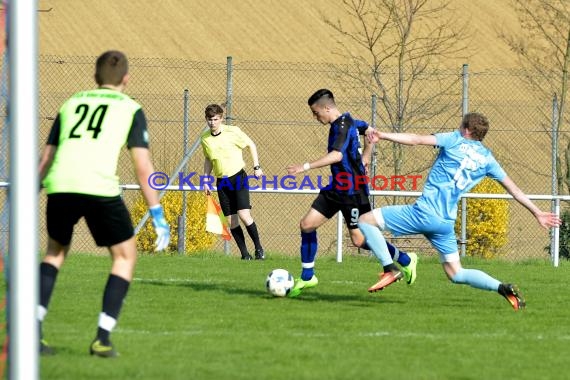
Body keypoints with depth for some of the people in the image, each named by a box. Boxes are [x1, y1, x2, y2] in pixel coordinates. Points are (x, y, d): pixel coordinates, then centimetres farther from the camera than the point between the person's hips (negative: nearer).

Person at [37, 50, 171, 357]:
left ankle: (33, 329, 12)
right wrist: (158, 217, 9)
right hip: (99, 188, -3)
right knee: (125, 256, 17)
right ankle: (102, 337, 6)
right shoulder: (130, 109, 15)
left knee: (56, 251, 27)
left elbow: (45, 160, 25)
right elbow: (143, 167, 6)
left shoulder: (71, 104, 26)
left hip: (59, 187, 3)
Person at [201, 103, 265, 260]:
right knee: (231, 221, 0)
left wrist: (257, 167, -1)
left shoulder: (232, 131, -10)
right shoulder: (205, 138, 3)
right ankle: (245, 254, 8)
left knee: (244, 215, -17)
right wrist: (206, 181, 14)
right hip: (221, 181, 4)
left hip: (238, 177, -4)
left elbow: (251, 145, 3)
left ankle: (258, 248, 0)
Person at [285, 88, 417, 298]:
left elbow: (337, 155, -37)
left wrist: (305, 167, -39)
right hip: (337, 188, 10)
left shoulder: (343, 127, -20)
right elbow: (369, 130, 29)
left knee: (359, 239, -5)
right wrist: (364, 158, 27)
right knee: (307, 224, 2)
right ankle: (307, 277, 10)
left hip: (352, 191, -10)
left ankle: (405, 260, 14)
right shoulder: (348, 122, 10)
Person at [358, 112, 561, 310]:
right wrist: (537, 213, 27)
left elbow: (416, 140, -6)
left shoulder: (455, 140, 1)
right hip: (446, 222, 6)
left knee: (366, 220, 1)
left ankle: (389, 269, -10)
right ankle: (502, 288, 0)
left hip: (424, 211, -6)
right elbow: (514, 189, 18)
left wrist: (383, 135, 0)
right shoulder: (487, 159, 14)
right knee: (456, 274, 17)